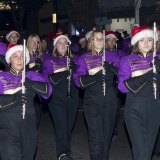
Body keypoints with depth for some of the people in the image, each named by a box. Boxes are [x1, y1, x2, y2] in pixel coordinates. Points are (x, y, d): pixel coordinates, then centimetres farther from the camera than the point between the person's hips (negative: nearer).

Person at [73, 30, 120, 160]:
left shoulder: (112, 56, 9)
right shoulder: (84, 59, 4)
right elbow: (78, 80, -7)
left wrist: (109, 67, -17)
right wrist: (92, 75, -22)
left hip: (109, 100, 2)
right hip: (92, 100, -2)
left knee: (107, 133, 10)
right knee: (95, 136, -6)